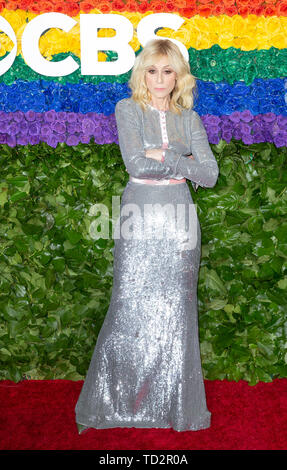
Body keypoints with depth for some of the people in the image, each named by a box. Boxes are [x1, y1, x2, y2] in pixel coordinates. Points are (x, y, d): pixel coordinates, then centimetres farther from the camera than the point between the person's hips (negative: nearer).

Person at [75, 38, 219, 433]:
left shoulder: (189, 118, 11)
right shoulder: (128, 109, 3)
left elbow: (210, 175, 1)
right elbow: (136, 164, -12)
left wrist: (164, 156, -7)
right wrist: (183, 160, -6)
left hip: (179, 217, 3)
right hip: (139, 216, -3)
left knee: (176, 310, 5)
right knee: (131, 310, -2)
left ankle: (175, 406, 17)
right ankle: (115, 402, 13)